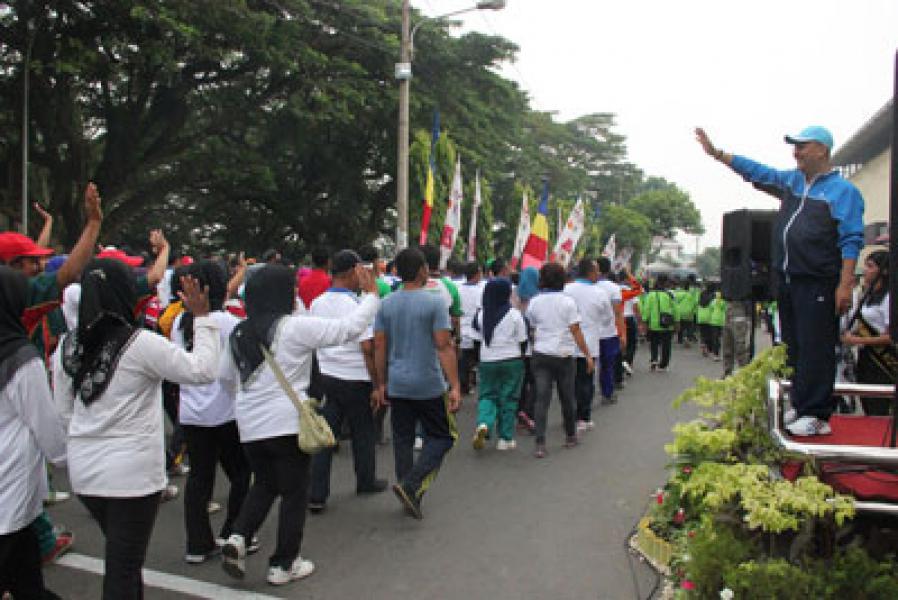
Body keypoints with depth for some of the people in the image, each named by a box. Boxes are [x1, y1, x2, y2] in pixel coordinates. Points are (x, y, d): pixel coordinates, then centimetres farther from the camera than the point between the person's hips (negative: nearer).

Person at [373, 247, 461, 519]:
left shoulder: (386, 304, 3)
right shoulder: (434, 302, -11)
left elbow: (379, 346, 4)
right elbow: (444, 346, -15)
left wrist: (382, 384, 13)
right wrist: (455, 387, -13)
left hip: (396, 385, 5)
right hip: (429, 385, -5)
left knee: (403, 439, 14)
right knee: (442, 436, 9)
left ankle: (410, 496, 22)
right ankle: (411, 485, -6)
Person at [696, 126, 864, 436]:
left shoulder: (843, 190, -4)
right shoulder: (791, 180, 16)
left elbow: (851, 242, -10)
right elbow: (756, 171, 21)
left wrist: (845, 285, -17)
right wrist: (715, 153, 15)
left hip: (818, 285, -7)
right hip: (787, 281, 7)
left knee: (815, 350, -7)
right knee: (793, 348, 10)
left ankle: (817, 416, -4)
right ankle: (800, 407, 17)